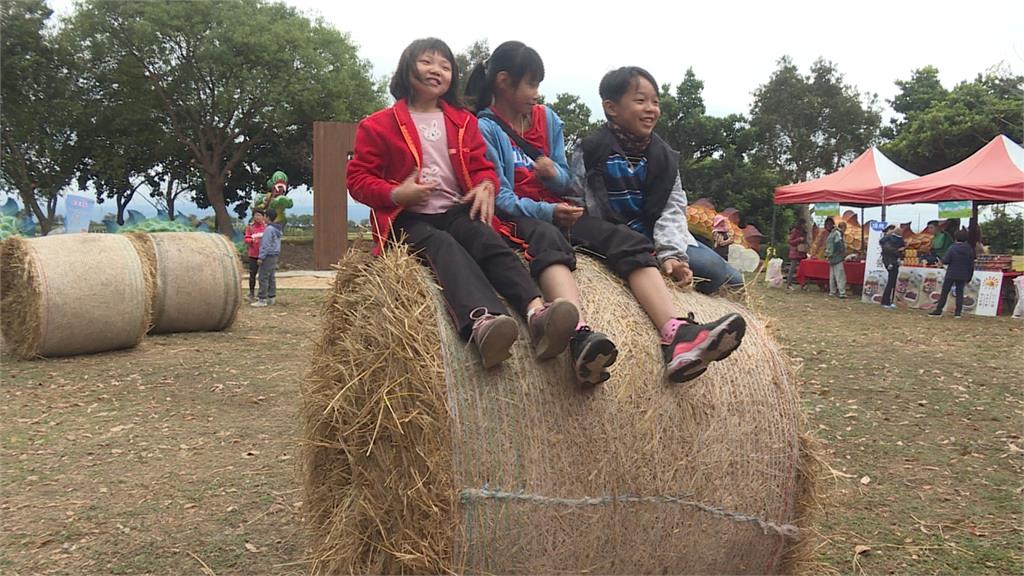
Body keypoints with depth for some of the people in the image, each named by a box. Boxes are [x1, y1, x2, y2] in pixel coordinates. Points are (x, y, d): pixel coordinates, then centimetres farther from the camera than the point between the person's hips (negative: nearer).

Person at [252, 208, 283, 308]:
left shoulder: (269, 229, -17)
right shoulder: (278, 229, 12)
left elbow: (266, 245, -19)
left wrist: (261, 257, -16)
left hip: (268, 256, -10)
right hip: (275, 255, 10)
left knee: (263, 278, -7)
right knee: (272, 278, 13)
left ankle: (262, 299, -6)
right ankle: (271, 298, 18)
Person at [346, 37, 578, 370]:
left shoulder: (464, 122, 20)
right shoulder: (379, 126, 9)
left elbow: (482, 166, 18)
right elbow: (358, 178, 5)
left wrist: (486, 186, -8)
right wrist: (395, 194, -16)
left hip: (457, 211, 3)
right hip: (408, 219, -3)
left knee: (487, 239, -31)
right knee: (444, 246, -36)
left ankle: (536, 312, -56)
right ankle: (481, 323, -66)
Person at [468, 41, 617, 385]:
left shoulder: (547, 118, 15)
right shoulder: (485, 129, -2)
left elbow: (564, 181, 17)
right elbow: (502, 198, -10)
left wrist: (553, 173, -8)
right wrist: (547, 213, -25)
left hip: (554, 212, 7)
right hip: (513, 216, -7)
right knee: (546, 237, -41)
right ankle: (580, 334, -66)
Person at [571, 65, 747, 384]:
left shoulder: (662, 156, 9)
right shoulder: (592, 150, -3)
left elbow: (672, 210, -2)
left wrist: (670, 253, -19)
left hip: (654, 239, 6)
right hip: (606, 237, -6)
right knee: (635, 250, -41)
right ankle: (677, 333, -63)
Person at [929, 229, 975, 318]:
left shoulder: (952, 248, -11)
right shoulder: (970, 250, 3)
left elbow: (945, 261, -16)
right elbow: (971, 266, 7)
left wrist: (943, 259, 8)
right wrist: (969, 278, 14)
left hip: (951, 275, -3)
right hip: (963, 276, 4)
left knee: (944, 292, 1)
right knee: (959, 293, 9)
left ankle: (938, 311, 1)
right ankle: (958, 312, 7)